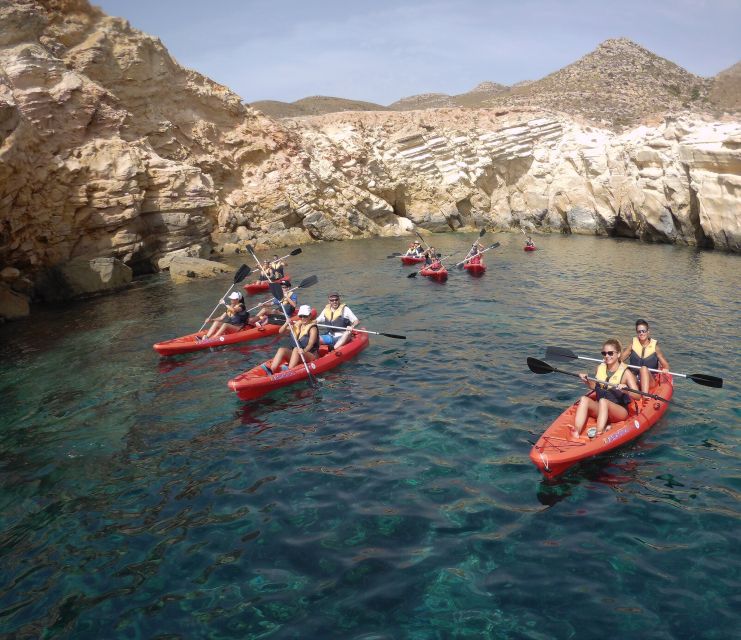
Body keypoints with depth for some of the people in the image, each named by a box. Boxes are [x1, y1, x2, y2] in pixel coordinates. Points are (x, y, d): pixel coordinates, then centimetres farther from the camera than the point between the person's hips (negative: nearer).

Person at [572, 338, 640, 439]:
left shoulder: (625, 372, -8)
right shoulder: (600, 368, 6)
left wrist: (626, 391, -33)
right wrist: (587, 381, 3)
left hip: (620, 411, -5)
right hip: (600, 410, 5)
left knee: (603, 401, -34)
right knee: (584, 399, -23)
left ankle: (599, 433, -47)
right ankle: (576, 433, -38)